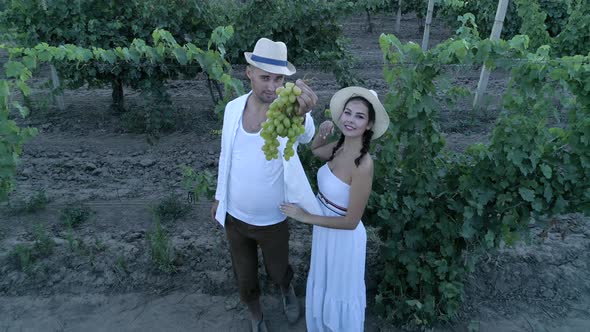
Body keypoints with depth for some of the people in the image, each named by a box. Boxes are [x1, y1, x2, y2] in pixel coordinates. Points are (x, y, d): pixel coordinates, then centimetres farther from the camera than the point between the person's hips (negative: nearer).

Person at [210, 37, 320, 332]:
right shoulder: (233, 108, -8)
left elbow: (305, 135, -45)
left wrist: (301, 115, -69)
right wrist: (219, 197, 12)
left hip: (272, 221, -2)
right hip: (235, 217, 3)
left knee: (278, 271, 23)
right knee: (244, 278, 21)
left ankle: (287, 290, 60)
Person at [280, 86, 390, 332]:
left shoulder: (363, 164, -32)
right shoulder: (339, 147, -10)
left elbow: (351, 221, -26)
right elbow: (315, 150, 14)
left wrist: (305, 217, -20)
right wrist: (322, 131, -8)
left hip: (343, 237, -8)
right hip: (324, 229, 8)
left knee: (340, 292, 21)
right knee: (322, 285, 32)